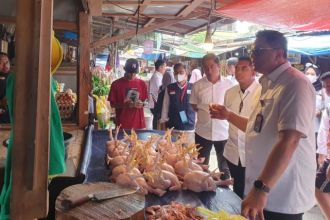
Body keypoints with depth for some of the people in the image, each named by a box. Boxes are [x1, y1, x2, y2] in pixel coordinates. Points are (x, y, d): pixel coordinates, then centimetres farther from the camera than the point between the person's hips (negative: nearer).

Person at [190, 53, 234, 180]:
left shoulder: (229, 85, -4)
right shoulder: (198, 85, -2)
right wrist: (205, 112, -4)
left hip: (223, 132, -1)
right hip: (203, 132, 1)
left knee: (224, 167, 15)